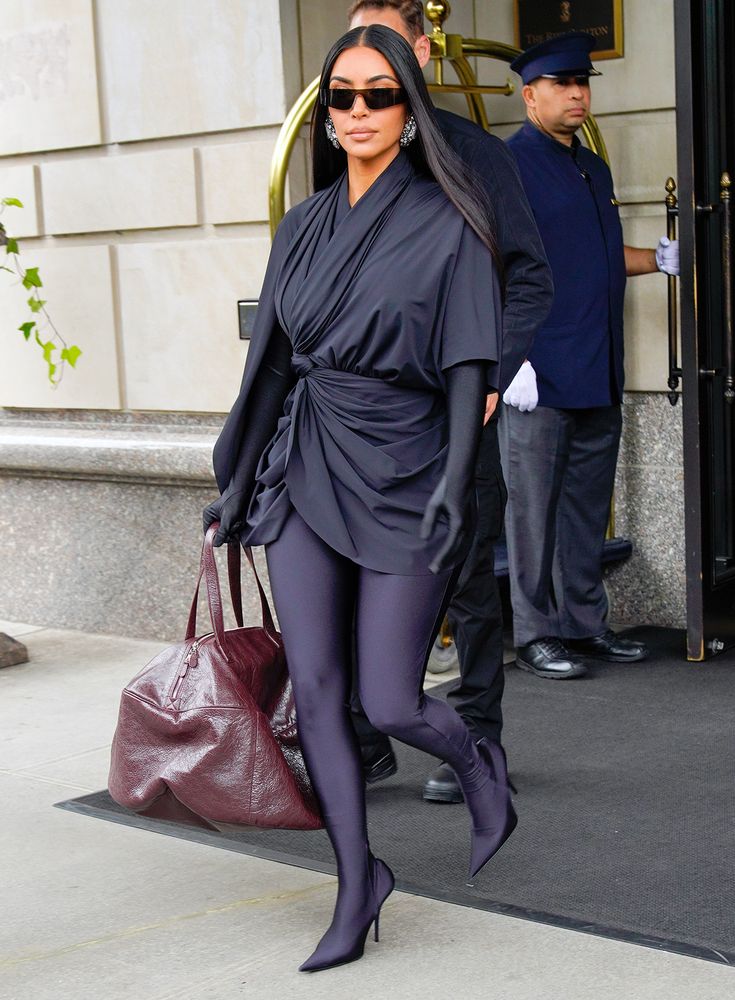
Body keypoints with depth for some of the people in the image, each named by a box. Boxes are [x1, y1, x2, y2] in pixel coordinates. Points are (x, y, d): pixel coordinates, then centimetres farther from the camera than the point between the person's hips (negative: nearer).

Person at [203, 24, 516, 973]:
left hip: (400, 476, -4)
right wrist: (239, 480, 14)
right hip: (304, 475, 5)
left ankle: (480, 766, 32)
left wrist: (454, 481, -20)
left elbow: (467, 368, -9)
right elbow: (272, 356, 13)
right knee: (314, 690, 0)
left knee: (390, 702, -3)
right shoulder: (304, 227, 10)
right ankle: (356, 882, 14)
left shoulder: (445, 225, -4)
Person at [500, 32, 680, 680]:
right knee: (534, 506, 0)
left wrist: (662, 259, 13)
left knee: (588, 504, 13)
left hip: (598, 376, 8)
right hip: (539, 376, -8)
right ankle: (537, 636, 8)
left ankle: (586, 624, 23)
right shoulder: (507, 165, -7)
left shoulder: (594, 169, 17)